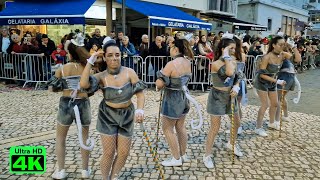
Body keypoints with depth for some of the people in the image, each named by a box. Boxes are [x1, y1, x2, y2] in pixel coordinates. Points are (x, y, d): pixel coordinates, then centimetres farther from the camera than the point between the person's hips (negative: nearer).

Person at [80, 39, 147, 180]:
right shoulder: (102, 77, -11)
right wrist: (90, 62, -23)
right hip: (107, 116, -2)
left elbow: (140, 93, -11)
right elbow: (83, 84, -29)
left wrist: (140, 110, -29)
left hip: (126, 116, 2)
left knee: (124, 153, 10)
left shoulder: (129, 73, -10)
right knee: (109, 153, 4)